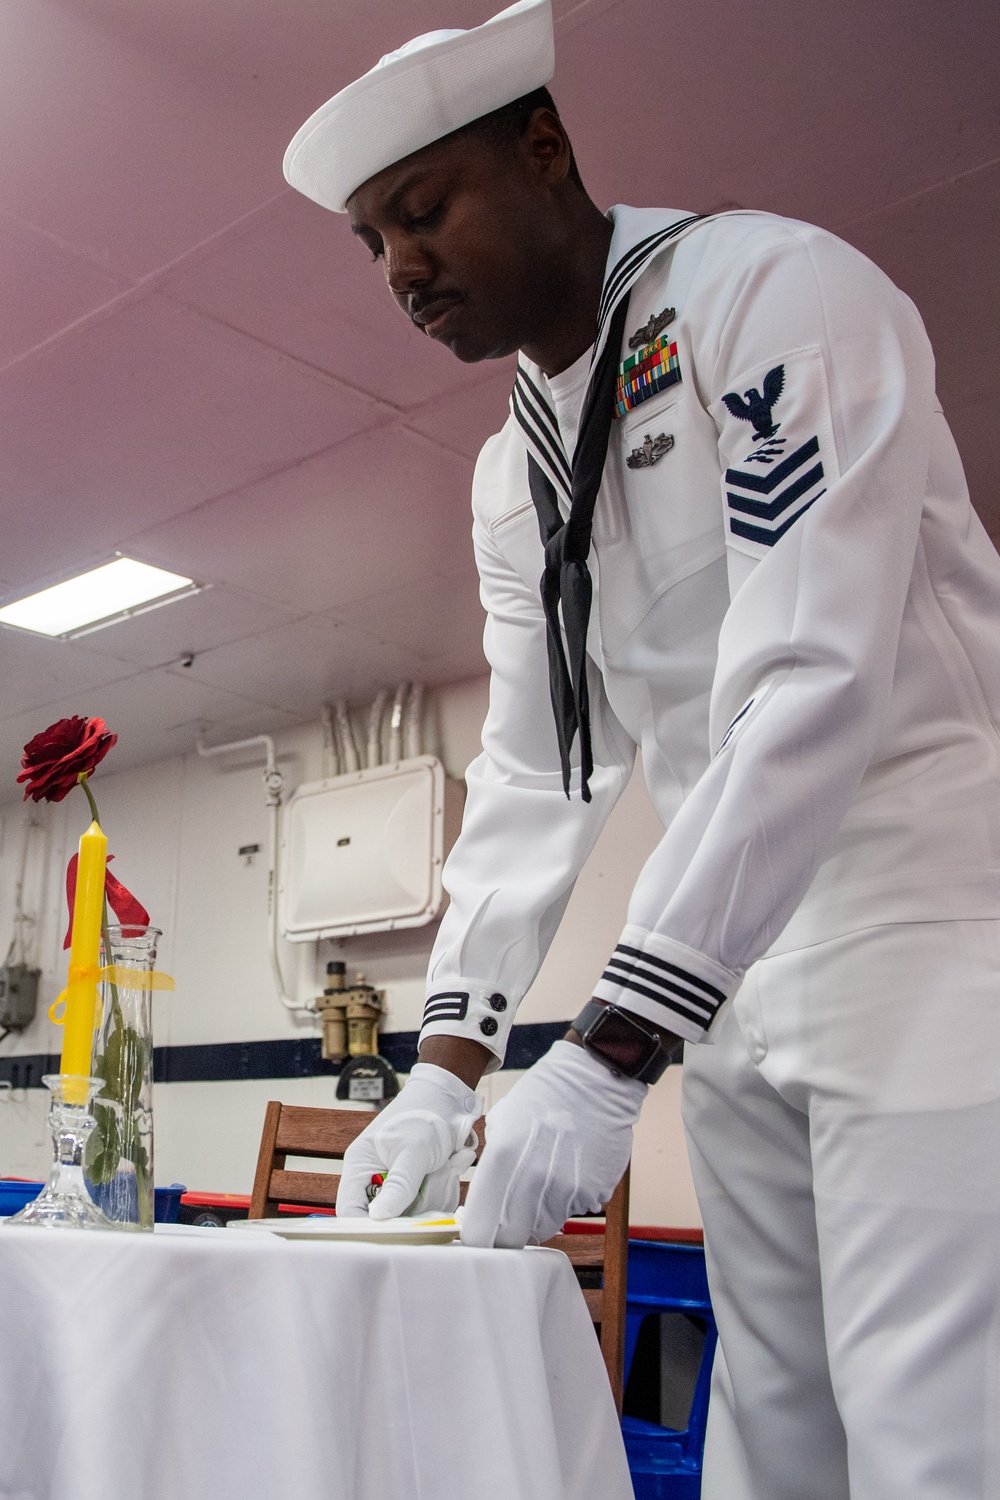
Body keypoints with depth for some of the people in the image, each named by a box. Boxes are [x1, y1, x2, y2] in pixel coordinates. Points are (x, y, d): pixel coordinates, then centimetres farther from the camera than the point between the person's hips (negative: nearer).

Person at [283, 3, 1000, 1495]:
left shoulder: (774, 292, -10)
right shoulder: (512, 478, 14)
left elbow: (817, 682, -22)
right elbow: (534, 769, 11)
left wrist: (609, 1055, -25)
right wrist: (448, 1065, 0)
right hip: (735, 966, 7)